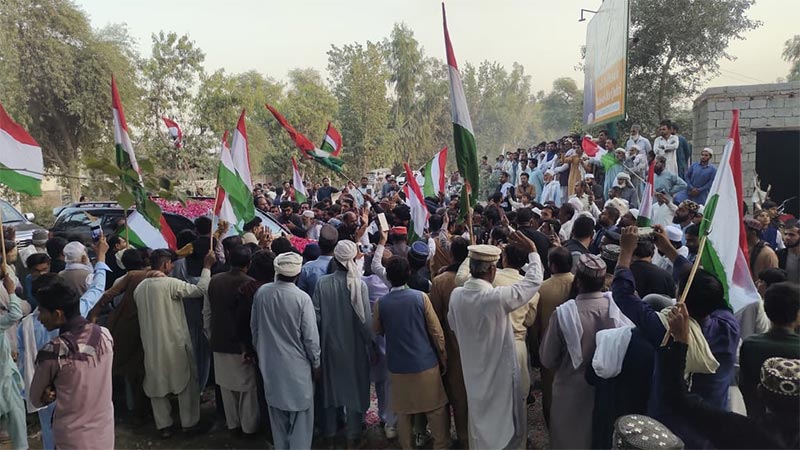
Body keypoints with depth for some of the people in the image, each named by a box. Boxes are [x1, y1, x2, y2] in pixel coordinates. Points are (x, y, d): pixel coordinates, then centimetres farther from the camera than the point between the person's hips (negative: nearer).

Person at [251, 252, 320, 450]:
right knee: (301, 414, 10)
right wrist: (316, 363, 0)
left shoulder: (261, 292, -8)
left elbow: (254, 327, 4)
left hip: (270, 363, 5)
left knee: (277, 410, 21)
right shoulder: (302, 298, -21)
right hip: (297, 364, -5)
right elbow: (310, 336, -15)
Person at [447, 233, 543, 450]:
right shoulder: (497, 298, -30)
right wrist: (532, 251, -8)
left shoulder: (456, 295, -13)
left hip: (473, 369, 5)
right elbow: (534, 282, -18)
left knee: (479, 414, 24)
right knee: (503, 416, 17)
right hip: (499, 369, -5)